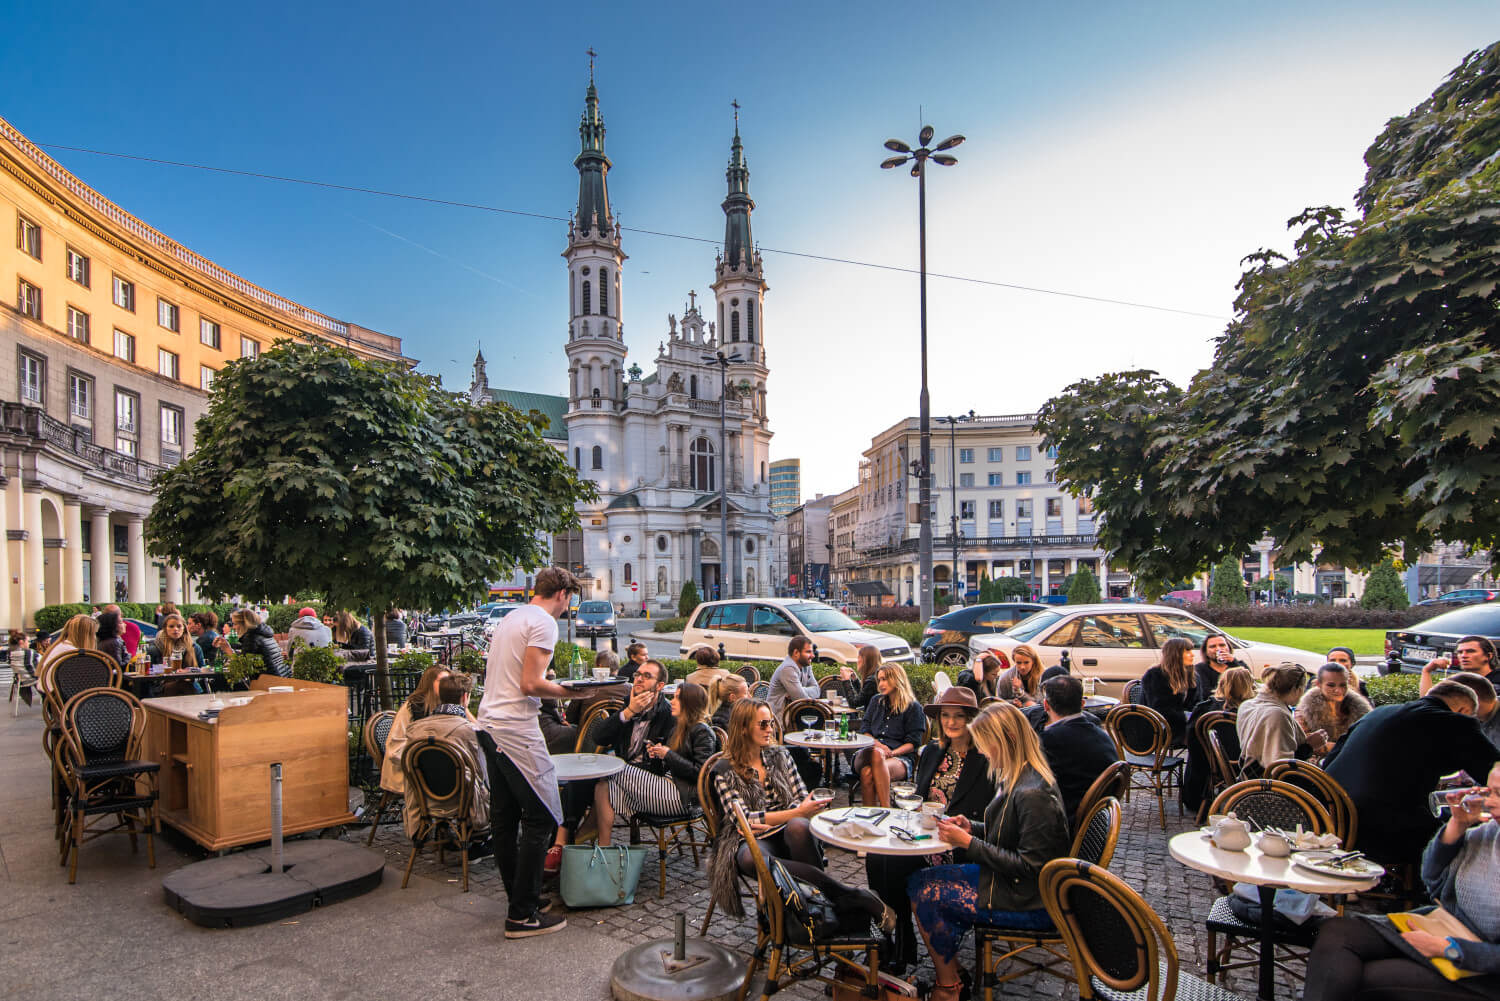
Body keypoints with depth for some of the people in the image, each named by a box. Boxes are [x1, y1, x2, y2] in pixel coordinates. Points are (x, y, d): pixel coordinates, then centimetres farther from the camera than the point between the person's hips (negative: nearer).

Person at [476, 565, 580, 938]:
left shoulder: (509, 619, 17)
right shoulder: (544, 623, -11)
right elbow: (530, 684, -19)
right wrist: (569, 692, -5)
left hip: (490, 725, 10)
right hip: (517, 731, -10)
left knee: (504, 817, 16)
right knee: (541, 819, -3)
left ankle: (518, 900, 27)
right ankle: (523, 914, 2)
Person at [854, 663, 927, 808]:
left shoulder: (913, 707, 10)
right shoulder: (876, 701, 25)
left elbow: (913, 743, 3)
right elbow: (864, 729, 18)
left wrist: (892, 752, -14)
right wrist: (877, 745, -4)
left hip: (900, 758, -3)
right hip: (868, 752, 3)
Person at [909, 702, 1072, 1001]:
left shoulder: (1033, 794, -27)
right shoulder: (1018, 778, 5)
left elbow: (1028, 866, -25)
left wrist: (969, 843, -21)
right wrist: (972, 827, 0)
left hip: (1029, 901, -10)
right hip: (1008, 878, 10)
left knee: (925, 892, -7)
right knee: (919, 881, 5)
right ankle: (950, 969, 14)